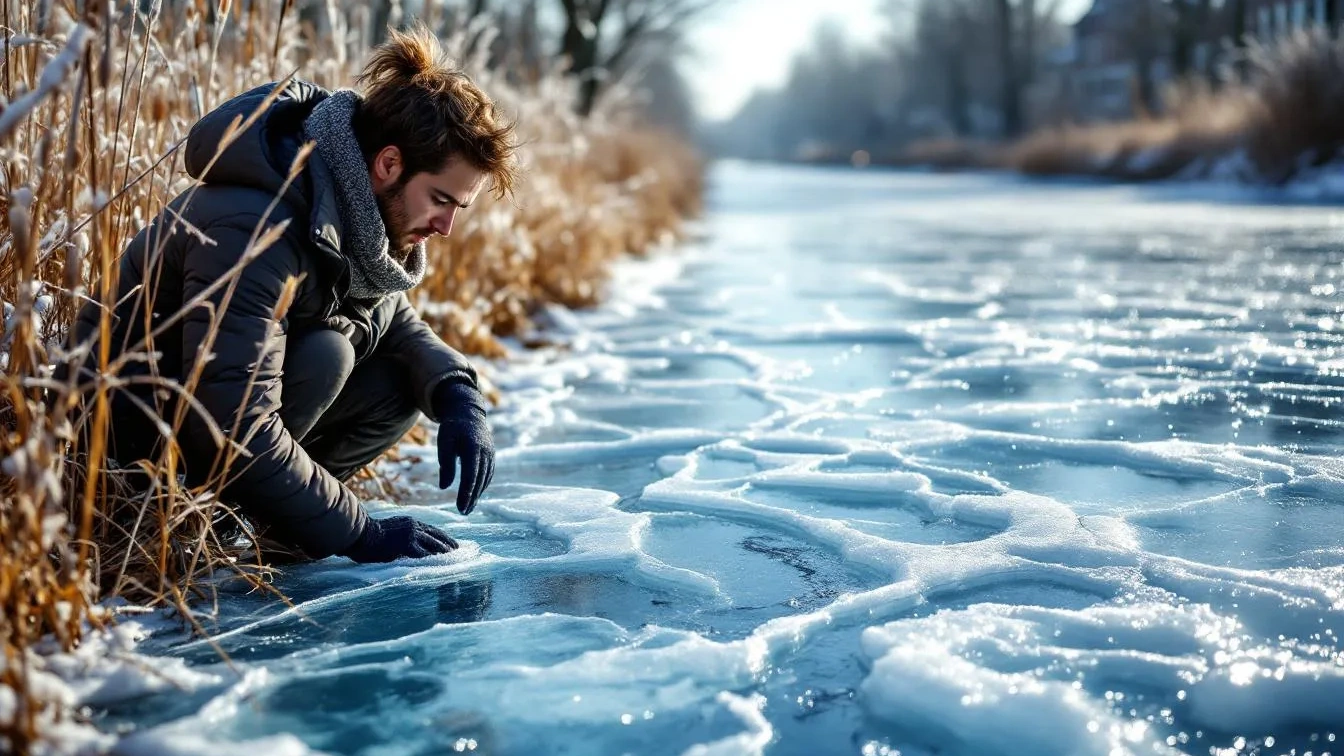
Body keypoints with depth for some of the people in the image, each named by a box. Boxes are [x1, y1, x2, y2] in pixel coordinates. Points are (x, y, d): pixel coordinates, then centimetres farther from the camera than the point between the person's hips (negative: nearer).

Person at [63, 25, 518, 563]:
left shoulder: (354, 214, -5)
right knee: (325, 353, -29)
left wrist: (458, 396, -15)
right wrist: (360, 534, -28)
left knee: (402, 380, -7)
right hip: (134, 434, -8)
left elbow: (396, 322, 7)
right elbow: (235, 432, -34)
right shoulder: (253, 231, -32)